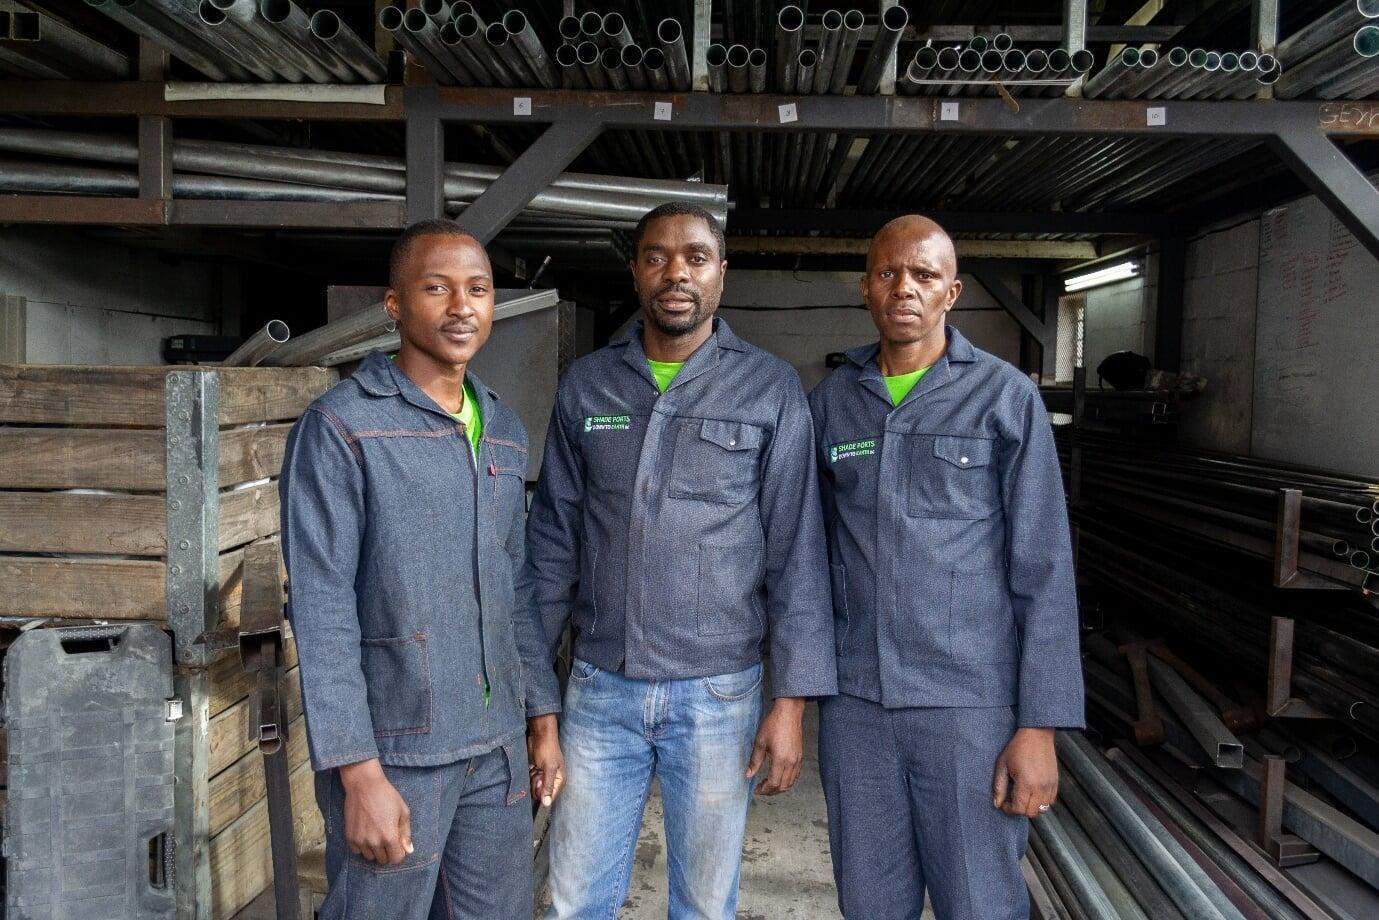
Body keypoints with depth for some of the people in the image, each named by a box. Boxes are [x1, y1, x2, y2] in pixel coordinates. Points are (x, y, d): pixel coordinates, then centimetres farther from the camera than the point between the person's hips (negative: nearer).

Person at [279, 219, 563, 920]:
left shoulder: (505, 433, 9)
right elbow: (321, 612, -14)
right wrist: (359, 774, -17)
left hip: (497, 750, 6)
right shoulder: (340, 427, -11)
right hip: (394, 753, -6)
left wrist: (543, 718, 12)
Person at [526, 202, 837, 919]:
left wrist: (792, 700, -8)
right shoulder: (586, 385, 4)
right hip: (599, 687, 2)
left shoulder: (771, 390, -3)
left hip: (718, 693, -2)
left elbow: (796, 554, -4)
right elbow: (554, 541, 8)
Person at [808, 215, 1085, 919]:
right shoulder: (830, 401, 7)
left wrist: (1041, 724, -10)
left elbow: (1043, 570, -5)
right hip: (854, 701, 3)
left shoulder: (1005, 397, -3)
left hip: (969, 701, -3)